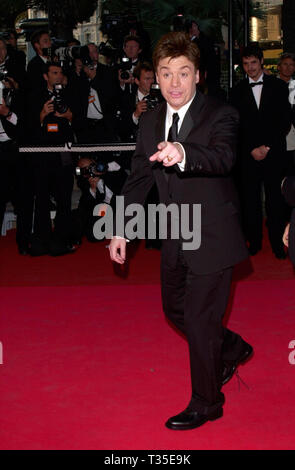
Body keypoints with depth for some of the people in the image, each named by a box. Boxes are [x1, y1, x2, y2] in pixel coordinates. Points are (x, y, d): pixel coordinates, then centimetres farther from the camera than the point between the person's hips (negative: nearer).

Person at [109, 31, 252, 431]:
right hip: (175, 239, 7)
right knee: (176, 310, 19)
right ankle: (231, 349, 45)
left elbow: (223, 157, -36)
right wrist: (121, 229, 7)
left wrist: (182, 154, -56)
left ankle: (206, 403, 21)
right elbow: (139, 178, 11)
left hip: (212, 237, -7)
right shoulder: (150, 122, 4)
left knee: (199, 320, 0)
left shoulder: (220, 116, -15)